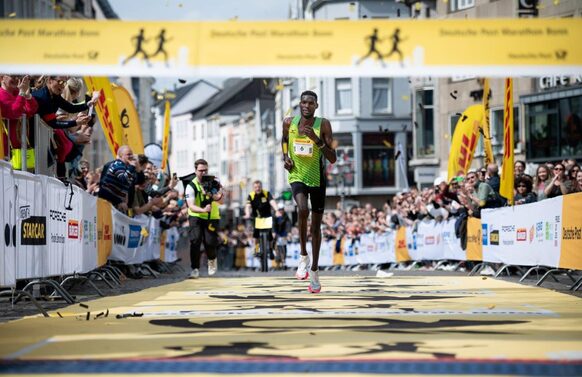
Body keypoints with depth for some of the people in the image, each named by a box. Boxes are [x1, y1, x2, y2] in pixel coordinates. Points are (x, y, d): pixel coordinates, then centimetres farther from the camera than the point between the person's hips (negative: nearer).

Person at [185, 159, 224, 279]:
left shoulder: (214, 183, -6)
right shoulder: (191, 186, -12)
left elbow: (221, 201, -18)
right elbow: (191, 206, -23)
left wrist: (211, 195, -39)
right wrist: (203, 210, -42)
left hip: (212, 217, 1)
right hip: (196, 216, -1)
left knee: (210, 242, -11)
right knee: (195, 240, -19)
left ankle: (212, 259, 24)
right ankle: (195, 269, -9)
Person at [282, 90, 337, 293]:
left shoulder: (323, 125, -13)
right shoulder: (289, 122, -5)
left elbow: (333, 159, -16)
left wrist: (317, 140, -29)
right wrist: (285, 156, 2)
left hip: (317, 178, 0)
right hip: (297, 175, 0)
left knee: (316, 225, 9)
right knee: (303, 210, -30)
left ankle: (314, 270, 24)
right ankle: (303, 256, -11)